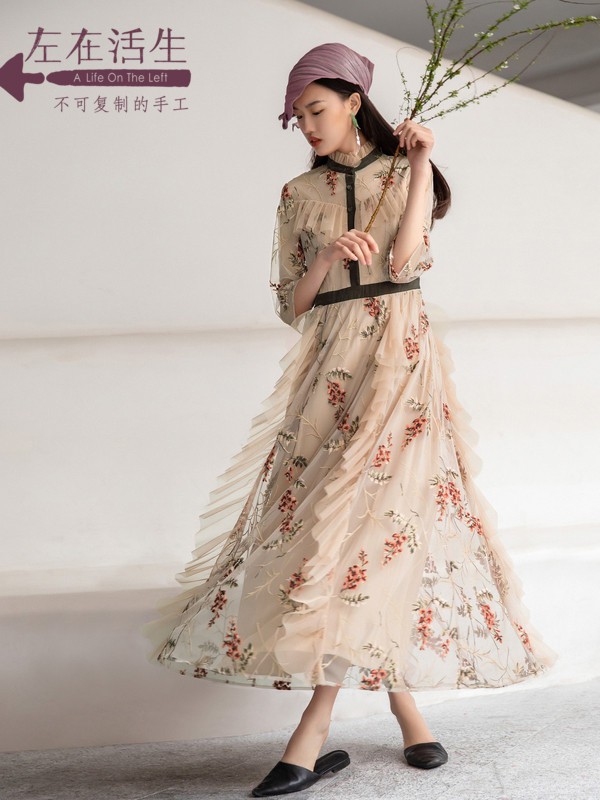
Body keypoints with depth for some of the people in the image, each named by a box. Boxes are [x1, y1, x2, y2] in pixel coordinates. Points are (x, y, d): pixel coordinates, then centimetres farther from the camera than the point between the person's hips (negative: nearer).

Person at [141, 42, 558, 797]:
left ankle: (312, 735, -13)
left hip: (401, 359, -3)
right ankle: (404, 703, 7)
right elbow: (290, 306, 9)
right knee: (365, 520, -3)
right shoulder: (298, 195, 12)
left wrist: (420, 162, -8)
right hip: (332, 363, 3)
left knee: (374, 510, -13)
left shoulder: (404, 175, 6)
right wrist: (329, 256, -9)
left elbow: (403, 259, -12)